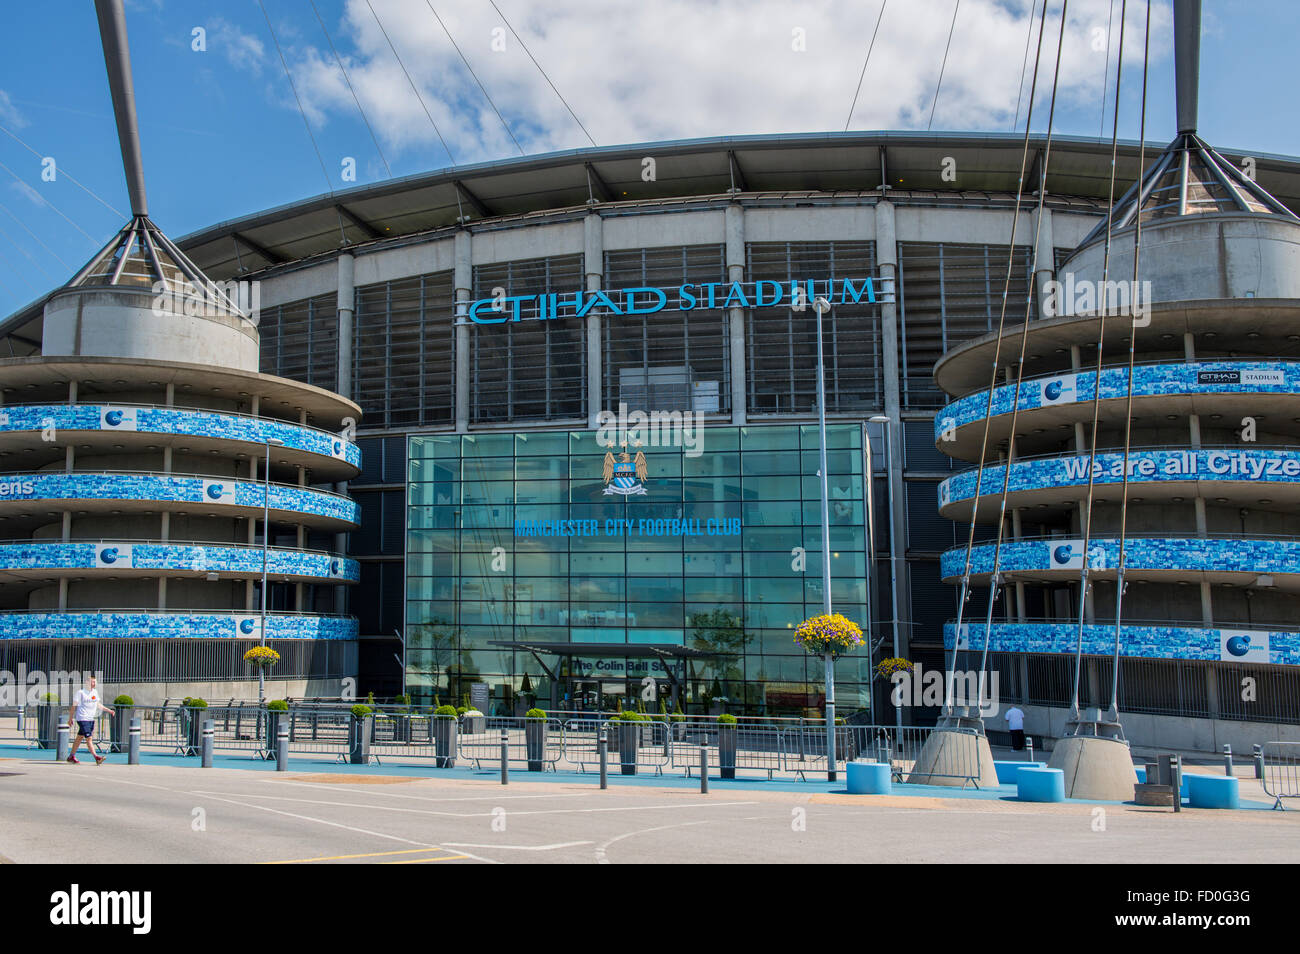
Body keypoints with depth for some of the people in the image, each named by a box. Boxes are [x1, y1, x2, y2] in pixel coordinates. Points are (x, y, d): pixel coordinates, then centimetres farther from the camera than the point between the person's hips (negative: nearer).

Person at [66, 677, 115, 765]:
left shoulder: (95, 692, 12)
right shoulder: (80, 692, -8)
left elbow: (98, 704, 22)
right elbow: (74, 705, -4)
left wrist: (109, 710, 18)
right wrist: (70, 718, -3)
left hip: (91, 719, 7)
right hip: (82, 718, -7)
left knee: (79, 737, 16)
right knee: (89, 738, -12)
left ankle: (71, 756, 27)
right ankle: (96, 757, -18)